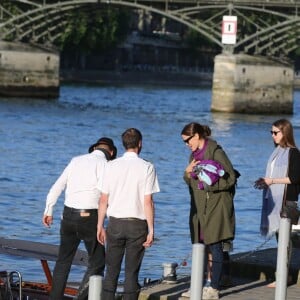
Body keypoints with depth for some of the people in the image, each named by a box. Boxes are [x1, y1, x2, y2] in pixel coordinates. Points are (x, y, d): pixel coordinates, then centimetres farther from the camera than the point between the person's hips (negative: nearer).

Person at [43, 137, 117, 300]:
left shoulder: (76, 161, 11)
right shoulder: (104, 164, -5)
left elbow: (57, 186, 12)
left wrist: (48, 210, 20)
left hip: (68, 215, 5)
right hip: (89, 217, -5)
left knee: (63, 260, 18)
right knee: (97, 262, 6)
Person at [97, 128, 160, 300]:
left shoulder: (112, 166, 2)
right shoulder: (147, 168, -6)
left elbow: (104, 200, 2)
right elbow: (148, 202, -9)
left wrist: (100, 226, 10)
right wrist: (151, 230, -4)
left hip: (115, 222, 2)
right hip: (137, 224, -2)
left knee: (112, 270, 7)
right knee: (132, 271, 3)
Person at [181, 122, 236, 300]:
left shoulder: (216, 152, -12)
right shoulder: (195, 154, 13)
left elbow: (230, 178, -14)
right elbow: (190, 182, 17)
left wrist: (209, 183, -19)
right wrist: (188, 172, -4)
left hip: (215, 207, -8)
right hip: (200, 208, 8)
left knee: (215, 248, -3)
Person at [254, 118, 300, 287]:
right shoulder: (277, 152, 15)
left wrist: (272, 181, -14)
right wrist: (265, 182, 5)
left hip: (286, 200, -8)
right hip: (274, 199, 8)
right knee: (278, 234, 9)